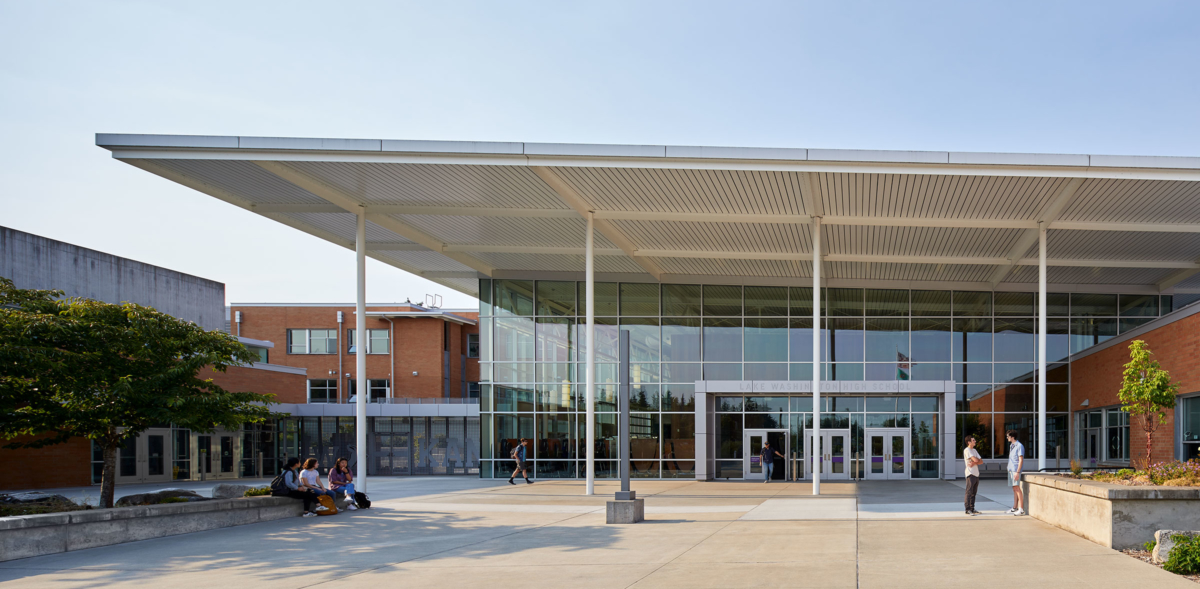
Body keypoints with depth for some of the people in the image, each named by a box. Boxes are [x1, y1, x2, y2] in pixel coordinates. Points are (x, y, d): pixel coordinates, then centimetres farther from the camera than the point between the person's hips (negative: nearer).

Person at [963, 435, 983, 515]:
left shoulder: (974, 450, 19)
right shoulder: (967, 450, -8)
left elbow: (981, 461, 10)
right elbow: (975, 460, -19)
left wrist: (974, 463, -9)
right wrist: (976, 461, 5)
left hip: (976, 474, 9)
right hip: (970, 473, -8)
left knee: (974, 492, 10)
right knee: (969, 492, -9)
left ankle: (972, 509, 15)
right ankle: (967, 509, -11)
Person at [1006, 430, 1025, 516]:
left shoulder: (1019, 446, -10)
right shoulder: (1011, 445, 18)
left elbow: (1021, 460, -14)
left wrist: (1017, 472, -19)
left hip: (1016, 470, -9)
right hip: (1011, 470, 9)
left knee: (1017, 488, -10)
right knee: (1014, 489, 11)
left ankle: (1021, 509, -10)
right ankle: (1015, 508, 14)